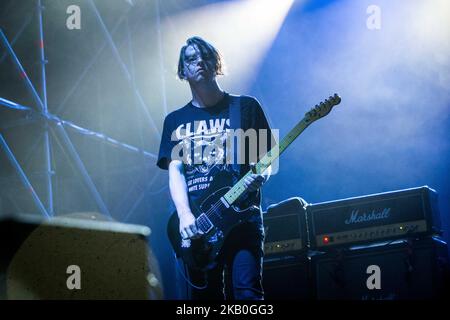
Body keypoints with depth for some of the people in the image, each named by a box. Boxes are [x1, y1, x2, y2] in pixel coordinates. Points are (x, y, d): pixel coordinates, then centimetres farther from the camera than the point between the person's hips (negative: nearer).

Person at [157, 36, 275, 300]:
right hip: (195, 225, 3)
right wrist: (185, 215, -10)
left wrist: (260, 177, -15)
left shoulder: (245, 107, 9)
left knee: (247, 292, -16)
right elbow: (175, 170, 7)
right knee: (206, 296, 2)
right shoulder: (175, 120, 17)